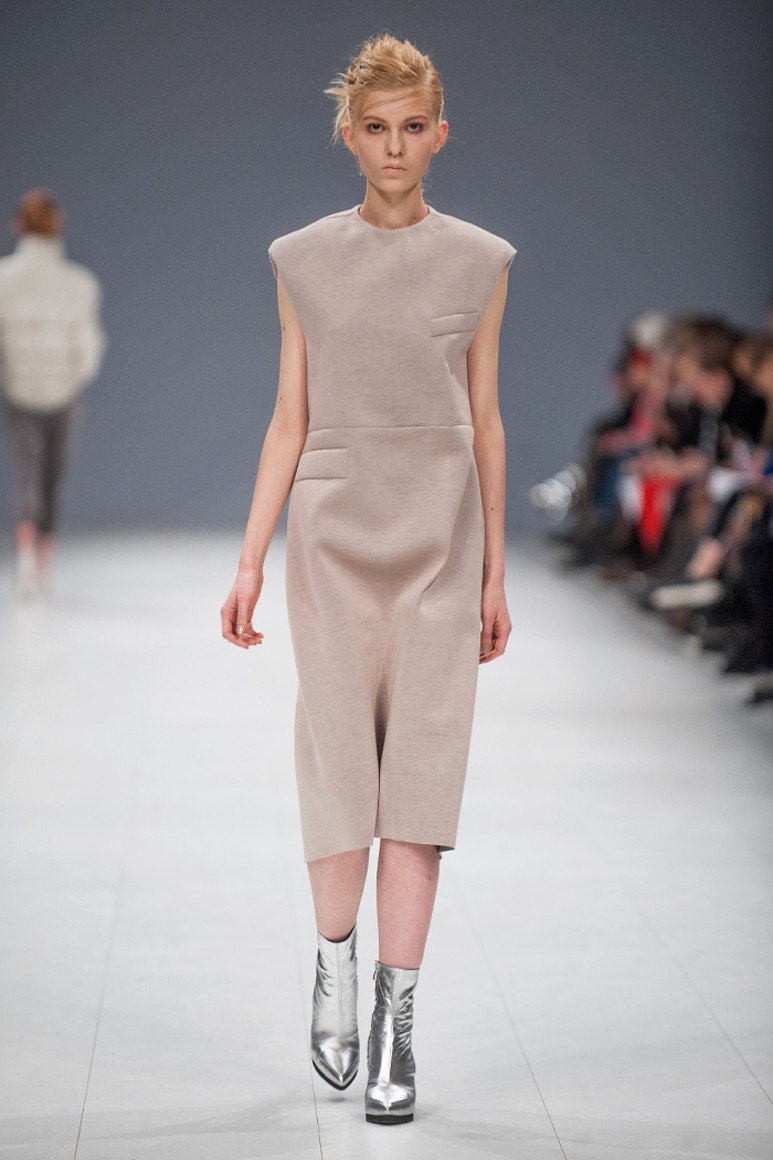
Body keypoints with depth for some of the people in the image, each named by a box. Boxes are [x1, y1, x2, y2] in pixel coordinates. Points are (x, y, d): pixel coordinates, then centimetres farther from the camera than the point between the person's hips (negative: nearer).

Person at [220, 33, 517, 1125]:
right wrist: (250, 562, 2)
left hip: (439, 538, 0)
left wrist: (494, 573, 8)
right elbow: (290, 421, 7)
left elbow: (484, 421, 8)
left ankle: (397, 1016, 0)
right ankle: (335, 965, 22)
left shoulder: (478, 262, 4)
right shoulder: (304, 260, 5)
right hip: (334, 532, 0)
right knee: (340, 758, 0)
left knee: (423, 764, -3)